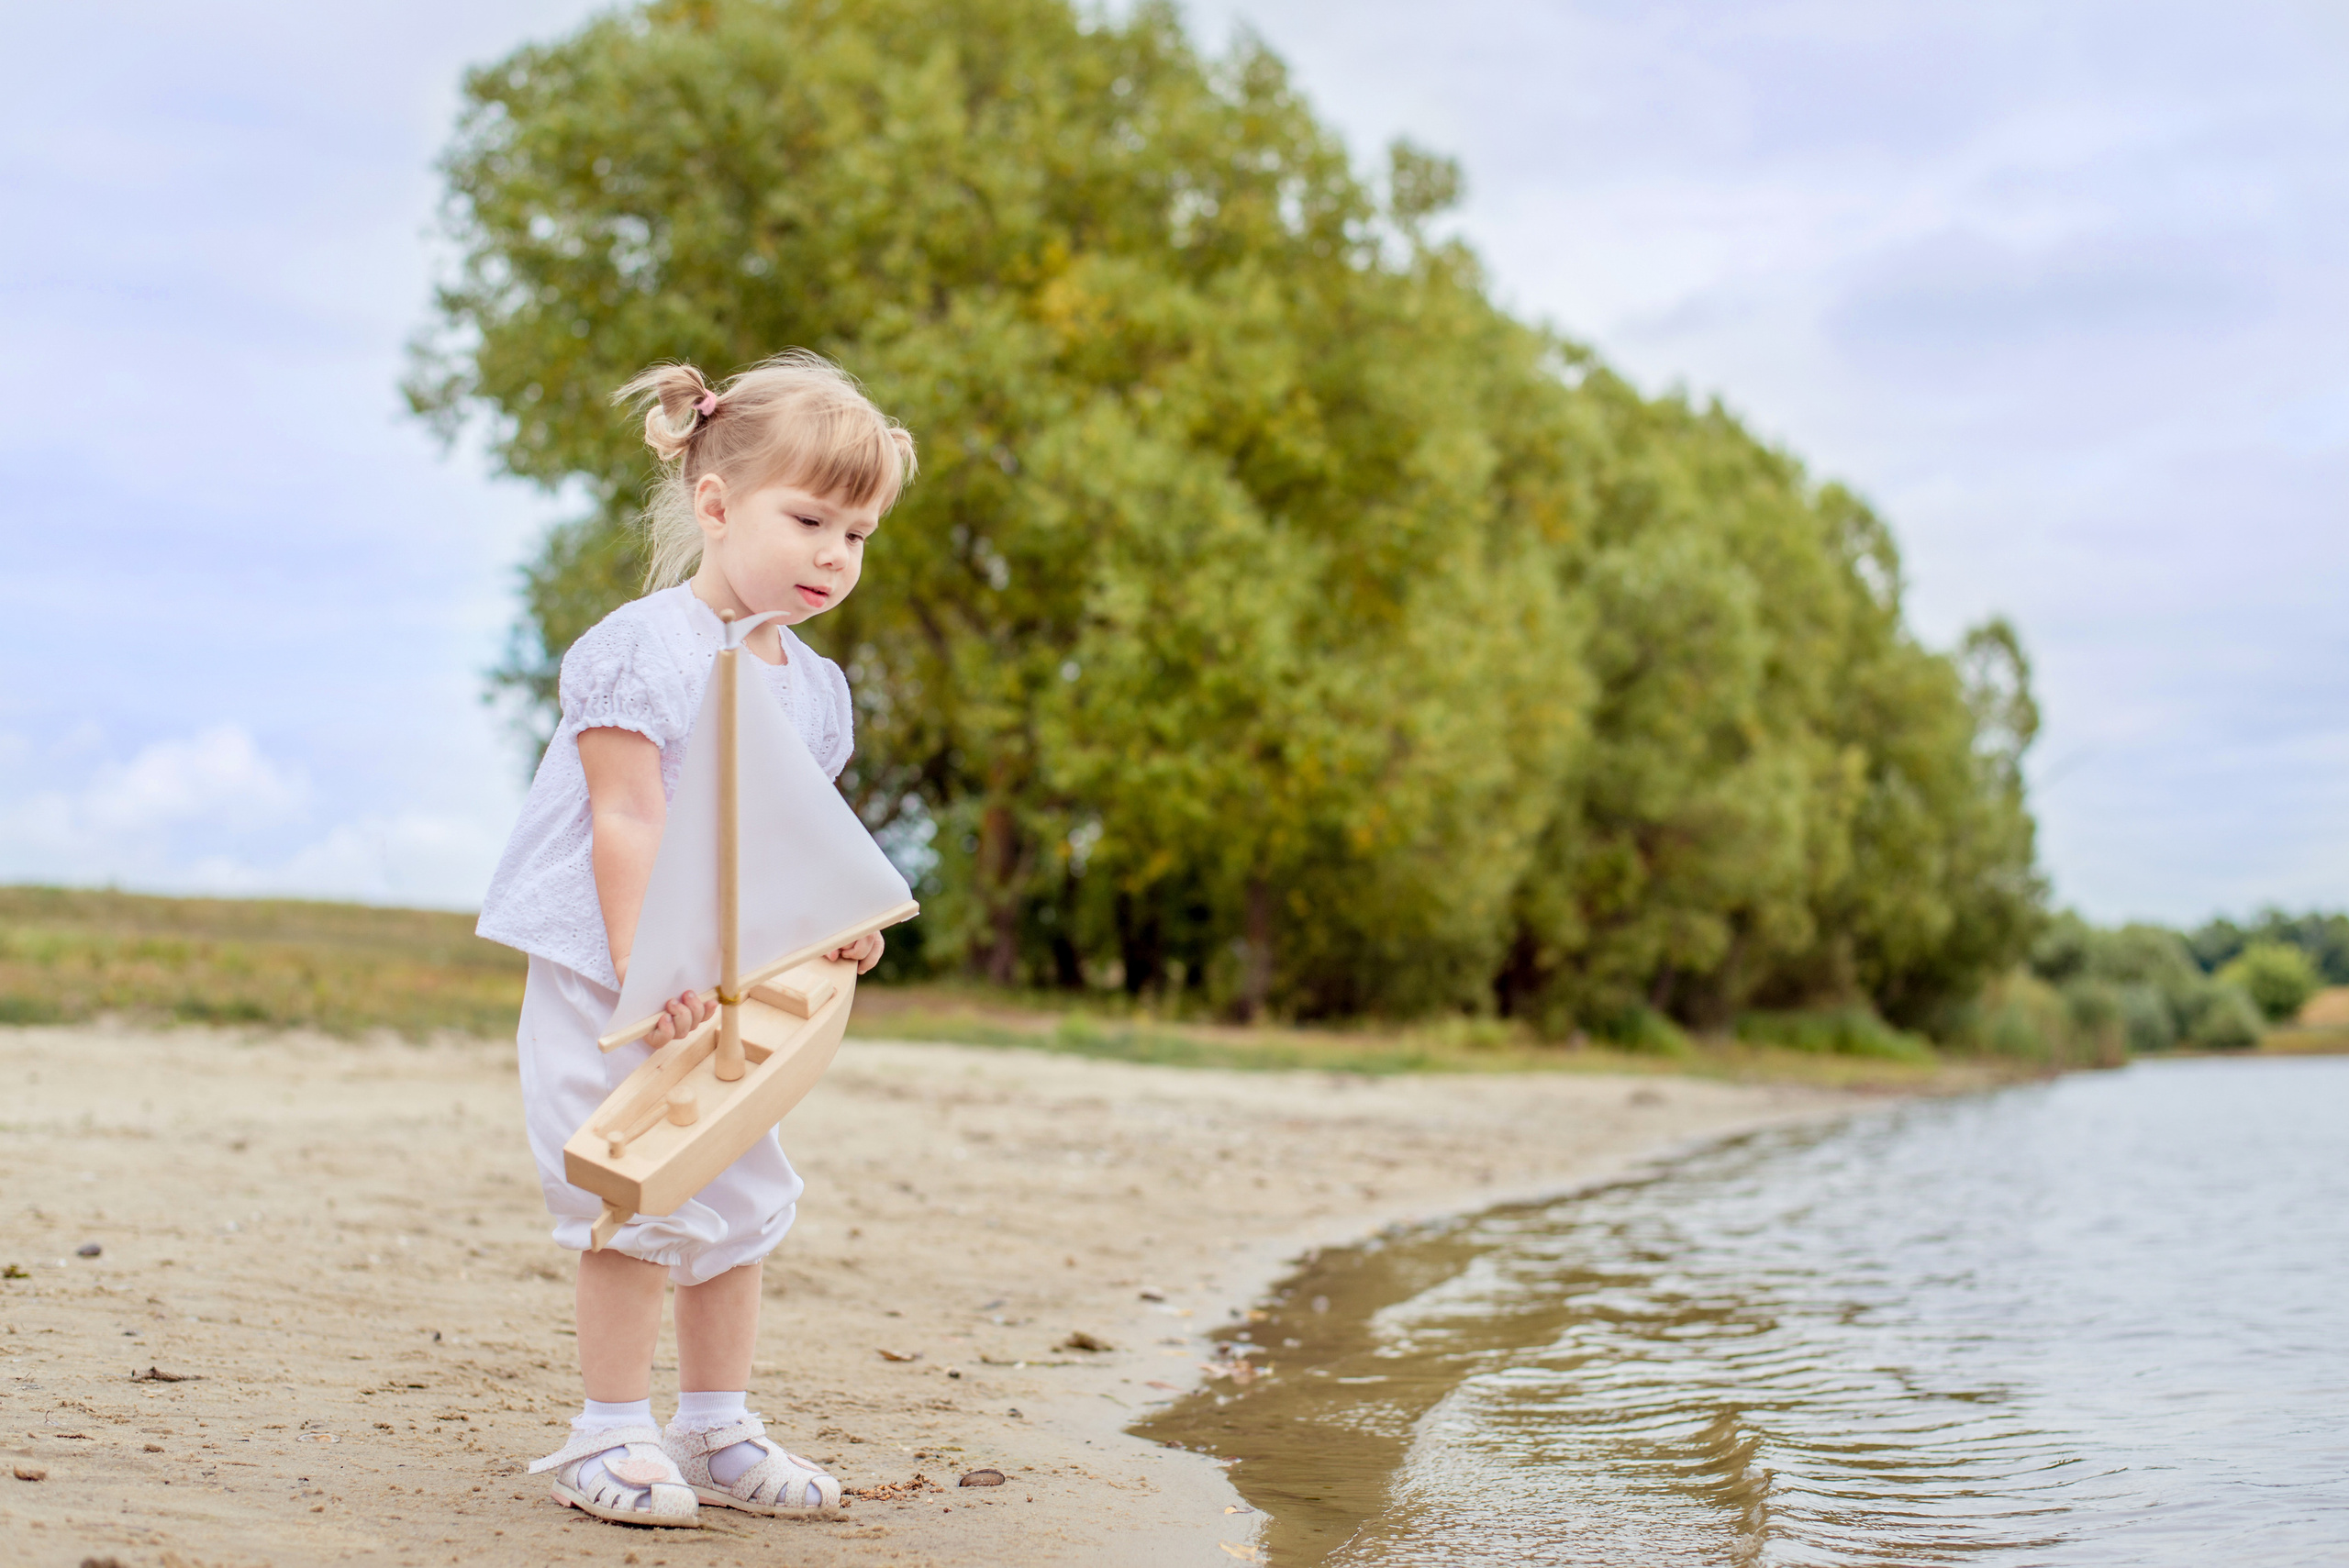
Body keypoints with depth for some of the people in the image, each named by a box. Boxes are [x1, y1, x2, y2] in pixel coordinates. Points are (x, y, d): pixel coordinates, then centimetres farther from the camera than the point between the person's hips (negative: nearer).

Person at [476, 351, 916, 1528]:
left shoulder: (813, 688, 9)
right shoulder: (646, 648, -15)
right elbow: (627, 821, -20)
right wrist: (644, 972, -26)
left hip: (732, 990, 8)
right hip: (607, 987, -8)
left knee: (741, 1206, 12)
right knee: (635, 1202, -6)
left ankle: (718, 1431, 24)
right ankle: (611, 1434, 8)